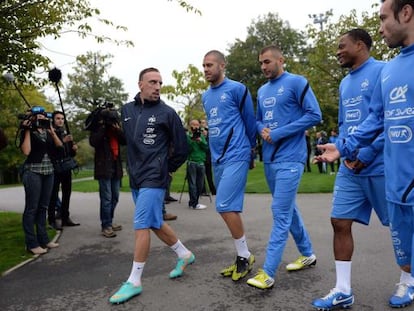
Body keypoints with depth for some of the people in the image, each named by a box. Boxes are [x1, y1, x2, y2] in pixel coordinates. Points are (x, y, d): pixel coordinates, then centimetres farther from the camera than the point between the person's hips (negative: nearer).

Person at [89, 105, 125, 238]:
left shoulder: (116, 128, 17)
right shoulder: (98, 129, 2)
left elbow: (124, 141, 4)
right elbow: (93, 142, -17)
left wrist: (117, 129, -9)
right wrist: (102, 126, -12)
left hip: (116, 166, 6)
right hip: (104, 167, -6)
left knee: (115, 197, 10)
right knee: (106, 198, -9)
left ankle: (109, 222, 22)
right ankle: (106, 226, -5)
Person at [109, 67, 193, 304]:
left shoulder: (167, 113, -6)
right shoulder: (127, 110, 9)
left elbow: (182, 149, -1)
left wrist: (166, 169, 4)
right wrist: (134, 166, 15)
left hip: (154, 179, -6)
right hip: (135, 177, 7)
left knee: (142, 225, -8)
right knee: (155, 223, 15)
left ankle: (134, 281, 4)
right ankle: (185, 254, 35)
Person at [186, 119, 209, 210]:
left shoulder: (201, 135, 15)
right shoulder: (187, 135, 1)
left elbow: (207, 148, 5)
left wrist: (200, 141, -9)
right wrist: (192, 139, -17)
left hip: (201, 162, 5)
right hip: (192, 162, -5)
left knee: (200, 184, 8)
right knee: (193, 184, -2)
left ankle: (192, 202, 19)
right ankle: (194, 204, 3)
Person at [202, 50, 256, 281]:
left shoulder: (236, 89, -6)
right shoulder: (206, 96, 16)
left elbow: (250, 121, 0)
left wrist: (251, 147, 10)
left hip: (236, 157, -8)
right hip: (217, 158, 8)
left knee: (226, 207, -13)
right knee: (229, 208, 10)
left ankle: (245, 256, 5)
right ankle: (243, 257, 22)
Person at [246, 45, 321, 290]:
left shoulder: (297, 82, -6)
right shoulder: (262, 91, 15)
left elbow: (314, 115, -12)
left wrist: (278, 133, -16)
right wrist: (262, 130, -3)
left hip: (290, 159, -8)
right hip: (270, 159, 8)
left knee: (281, 213, -8)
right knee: (288, 209, 16)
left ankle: (268, 272, -3)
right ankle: (308, 254, 33)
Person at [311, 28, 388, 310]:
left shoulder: (383, 71, -7)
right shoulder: (345, 83, 17)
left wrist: (367, 153, -18)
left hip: (380, 166, -7)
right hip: (350, 168, 7)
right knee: (340, 222, 3)